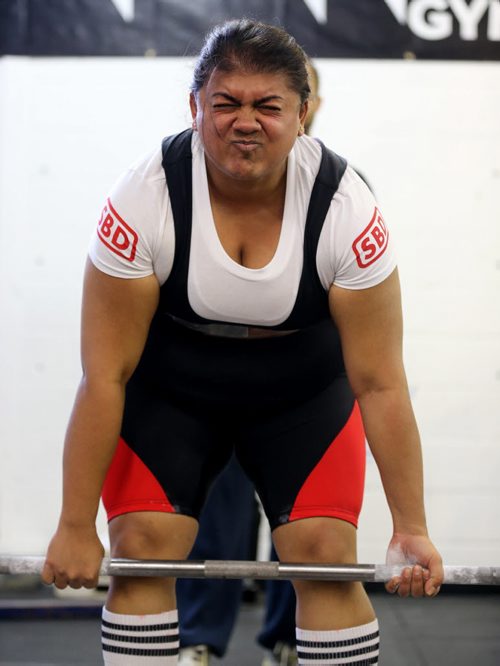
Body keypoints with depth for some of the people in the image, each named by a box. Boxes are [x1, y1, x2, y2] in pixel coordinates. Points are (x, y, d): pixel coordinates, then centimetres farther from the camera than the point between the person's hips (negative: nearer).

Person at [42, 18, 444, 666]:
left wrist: (411, 529, -16)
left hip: (303, 394, 1)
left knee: (328, 558, -12)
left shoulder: (344, 207, -25)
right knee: (141, 549, -15)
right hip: (168, 392, 0)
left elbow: (380, 382, -18)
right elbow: (104, 376, -21)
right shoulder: (145, 199, -27)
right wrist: (75, 528, -19)